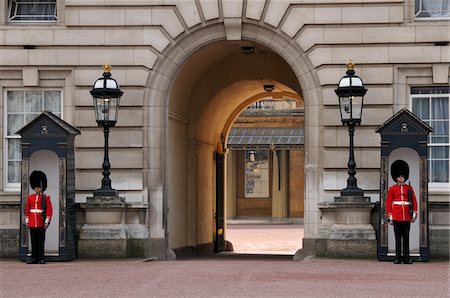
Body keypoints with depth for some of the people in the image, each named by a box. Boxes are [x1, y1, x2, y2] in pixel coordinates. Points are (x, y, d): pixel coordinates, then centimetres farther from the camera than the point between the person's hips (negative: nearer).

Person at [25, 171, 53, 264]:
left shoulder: (46, 198, 1)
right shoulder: (30, 197, 10)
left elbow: (49, 211, -2)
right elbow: (27, 210, 12)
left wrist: (47, 221, -9)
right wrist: (27, 221, 7)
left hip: (41, 224, -3)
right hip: (32, 223, 3)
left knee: (41, 241, -1)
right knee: (33, 241, 6)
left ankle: (41, 259, 2)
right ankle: (34, 258, 9)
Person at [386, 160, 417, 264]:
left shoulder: (409, 188, 10)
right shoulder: (392, 189, 6)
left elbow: (414, 201, 7)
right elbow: (388, 203, 4)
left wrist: (415, 214, -3)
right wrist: (390, 217, -2)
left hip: (407, 216, 1)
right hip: (396, 216, -1)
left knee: (406, 237, 3)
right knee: (398, 237, 0)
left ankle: (406, 258, 5)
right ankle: (398, 258, 1)